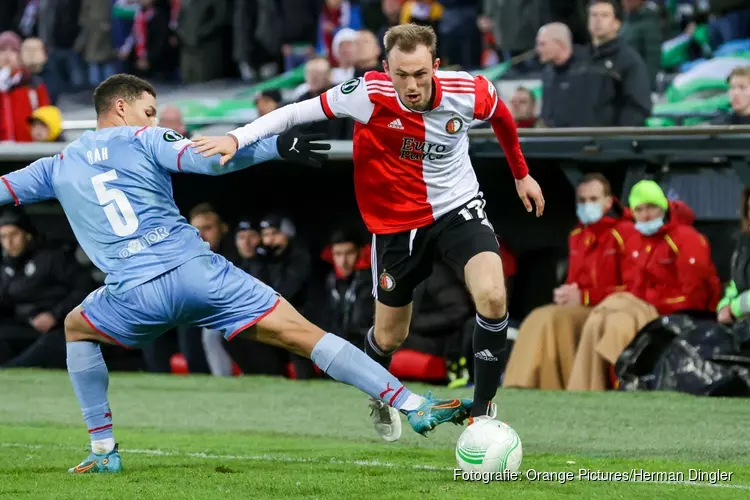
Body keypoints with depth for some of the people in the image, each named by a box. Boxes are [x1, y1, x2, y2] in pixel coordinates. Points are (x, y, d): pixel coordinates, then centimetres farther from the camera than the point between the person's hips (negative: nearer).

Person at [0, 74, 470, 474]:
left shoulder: (58, 166, 18)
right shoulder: (144, 140, 9)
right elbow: (213, 158, -5)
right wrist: (279, 145, -2)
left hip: (136, 293, 2)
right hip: (198, 271, -2)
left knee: (77, 329, 34)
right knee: (303, 333, -3)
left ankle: (103, 449, 25)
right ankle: (413, 404, -11)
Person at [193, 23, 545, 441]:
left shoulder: (470, 92, -20)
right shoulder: (369, 95, -26)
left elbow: (502, 115, 5)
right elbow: (296, 112, -19)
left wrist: (521, 174, 19)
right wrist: (236, 139, -31)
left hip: (460, 208, 0)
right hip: (397, 221, 0)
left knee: (493, 296, -25)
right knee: (390, 335, 12)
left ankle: (483, 411, -7)